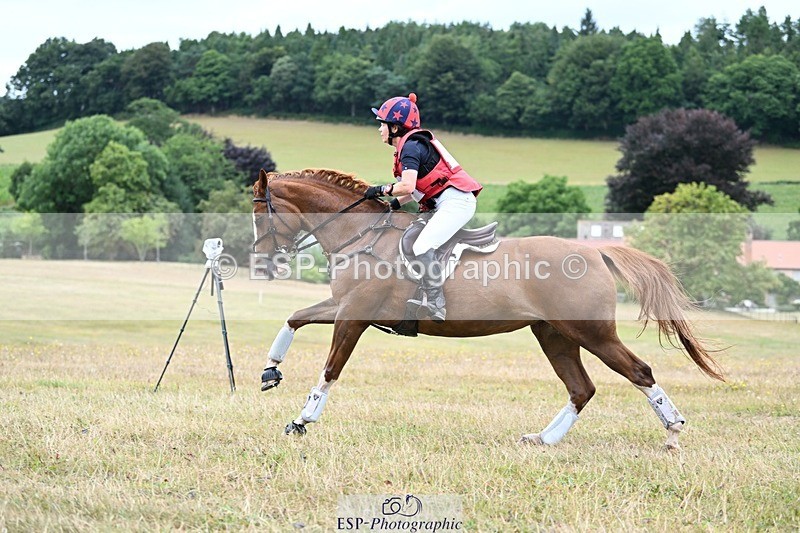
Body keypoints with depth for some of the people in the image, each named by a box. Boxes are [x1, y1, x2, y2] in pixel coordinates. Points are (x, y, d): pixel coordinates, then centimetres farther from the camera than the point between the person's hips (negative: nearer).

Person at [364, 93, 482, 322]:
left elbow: (407, 186, -24)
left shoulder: (410, 146, -12)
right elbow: (417, 188, 22)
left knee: (422, 247, -24)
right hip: (446, 204, 12)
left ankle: (436, 307, -26)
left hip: (455, 201, -12)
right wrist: (395, 203, 12)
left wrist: (382, 190, -9)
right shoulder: (412, 145, 19)